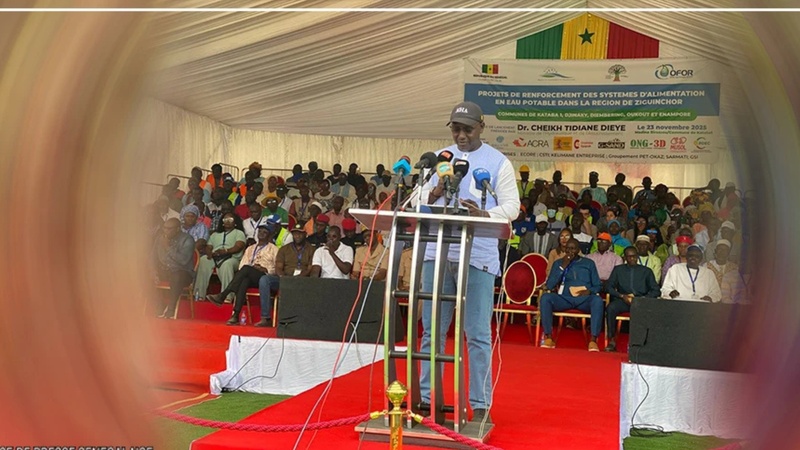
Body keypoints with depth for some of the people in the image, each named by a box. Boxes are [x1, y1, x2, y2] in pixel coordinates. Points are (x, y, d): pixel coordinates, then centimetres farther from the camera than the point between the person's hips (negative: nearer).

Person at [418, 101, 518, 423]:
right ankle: (426, 397, 18)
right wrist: (434, 194, -9)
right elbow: (420, 199, 14)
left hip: (478, 257, -4)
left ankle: (480, 404, 6)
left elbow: (512, 206, -2)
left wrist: (484, 215, -21)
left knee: (478, 334, -1)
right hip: (437, 252, 4)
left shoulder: (498, 162, 3)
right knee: (432, 330, 8)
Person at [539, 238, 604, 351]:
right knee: (545, 297, -30)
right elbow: (549, 286, 4)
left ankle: (593, 340, -36)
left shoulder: (588, 263, 17)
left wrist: (589, 291, -9)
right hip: (564, 298, 1)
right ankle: (548, 338, -29)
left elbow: (598, 285, 14)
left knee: (597, 300, -35)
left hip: (584, 299, 0)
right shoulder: (558, 263, 16)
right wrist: (563, 267, -2)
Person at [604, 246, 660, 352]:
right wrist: (622, 296, -6)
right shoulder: (618, 269, 20)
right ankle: (612, 341, -27)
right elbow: (608, 286, 11)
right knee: (610, 308, -34)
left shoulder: (646, 271, 18)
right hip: (623, 299, 1)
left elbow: (656, 290, 12)